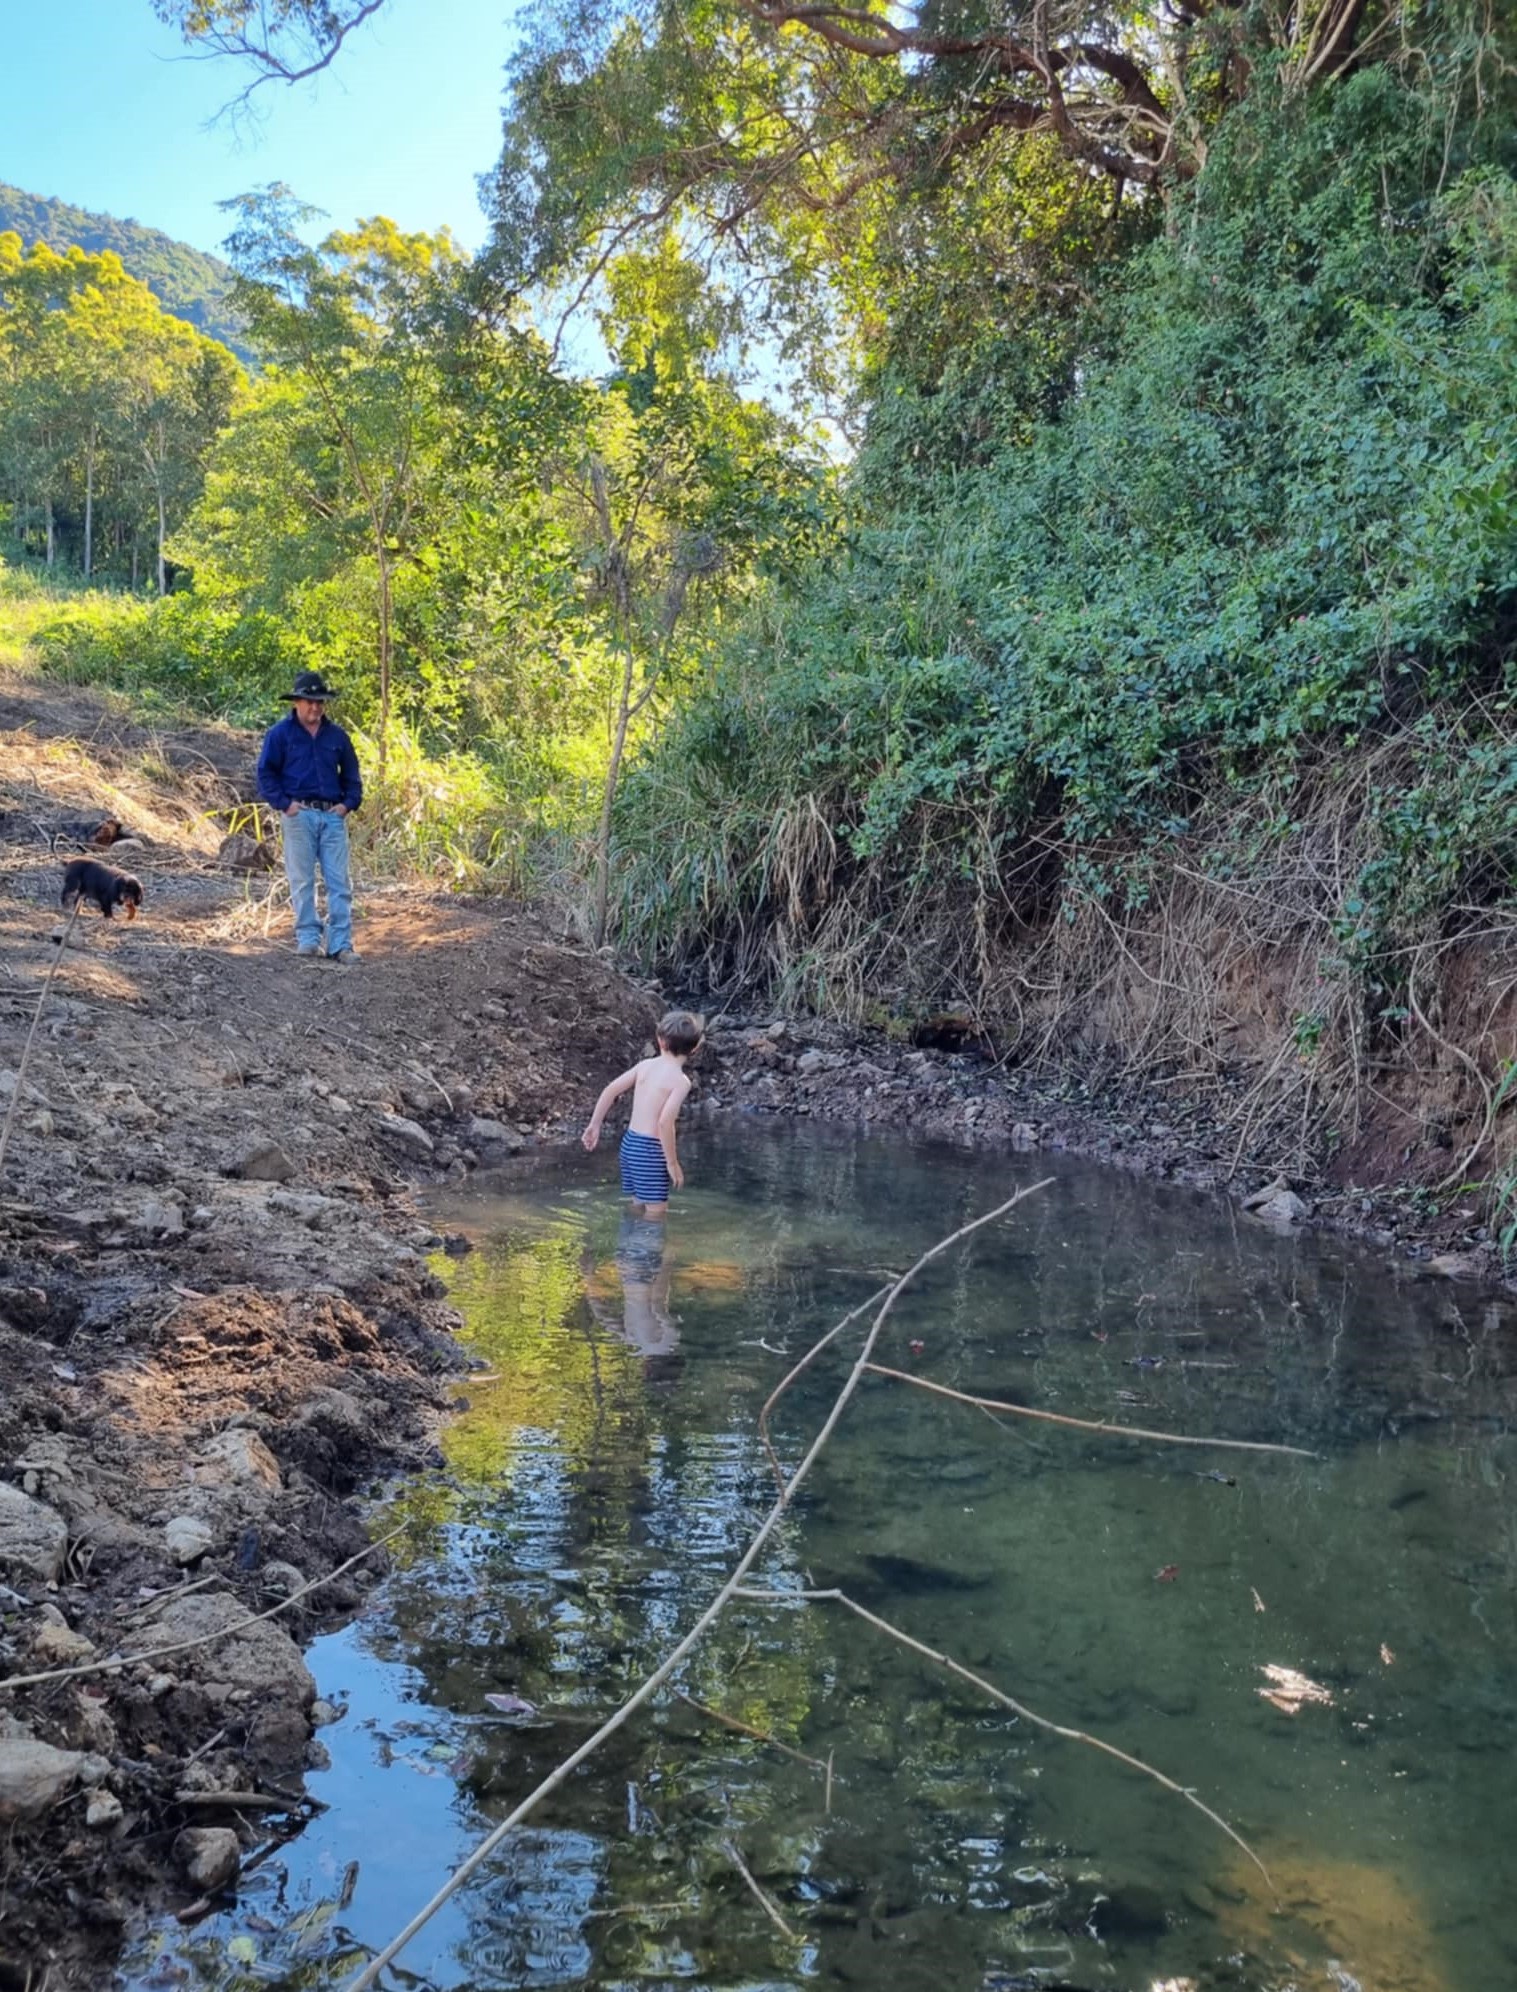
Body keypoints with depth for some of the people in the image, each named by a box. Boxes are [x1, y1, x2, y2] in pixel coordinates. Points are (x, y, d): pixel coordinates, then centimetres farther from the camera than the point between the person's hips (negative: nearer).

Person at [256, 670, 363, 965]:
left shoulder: (336, 736, 11)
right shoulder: (280, 734, 2)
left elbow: (351, 774, 19)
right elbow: (265, 773, 1)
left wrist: (349, 803, 4)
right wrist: (284, 803, -8)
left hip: (333, 816, 3)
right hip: (299, 815, -3)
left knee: (339, 881, -2)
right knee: (302, 880, 1)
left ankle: (340, 944, -1)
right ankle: (308, 938, 8)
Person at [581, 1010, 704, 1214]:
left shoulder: (645, 1065, 5)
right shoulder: (681, 1080, -15)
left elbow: (610, 1090, 5)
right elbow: (665, 1122, -24)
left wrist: (595, 1125, 14)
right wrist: (673, 1163, -15)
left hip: (630, 1142, 7)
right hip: (650, 1150, -7)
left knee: (637, 1208, 21)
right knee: (656, 1212, 1)